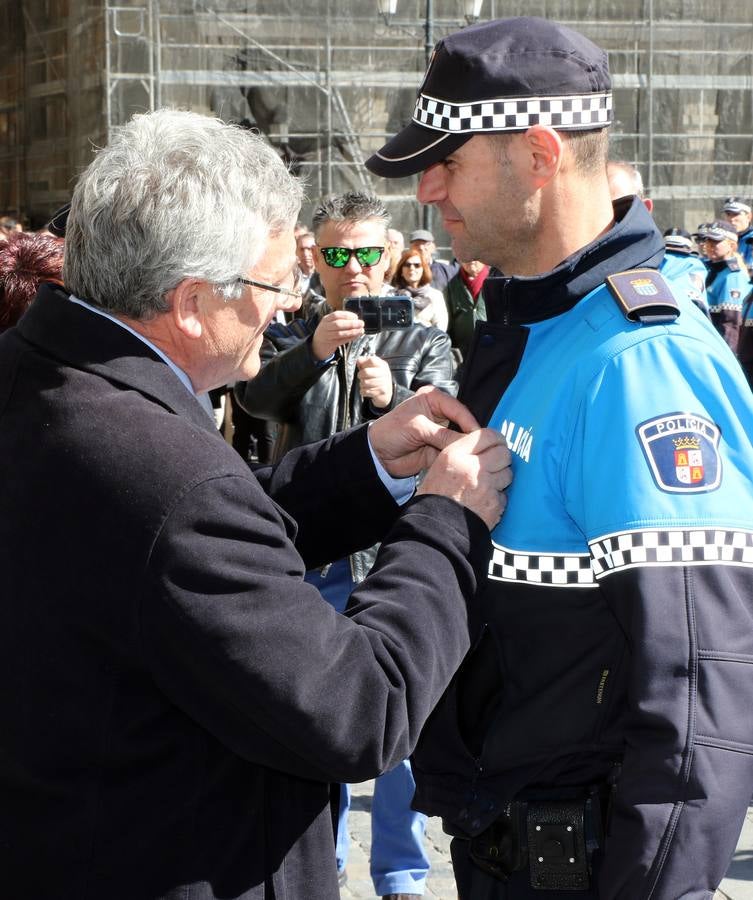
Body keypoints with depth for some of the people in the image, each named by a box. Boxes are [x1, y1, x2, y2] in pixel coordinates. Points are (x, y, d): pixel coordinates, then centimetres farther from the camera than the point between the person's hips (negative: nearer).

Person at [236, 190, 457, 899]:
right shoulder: (292, 339, 8)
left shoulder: (422, 343, 5)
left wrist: (392, 397, -28)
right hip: (312, 555, 2)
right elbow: (256, 396, -13)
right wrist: (313, 352, -31)